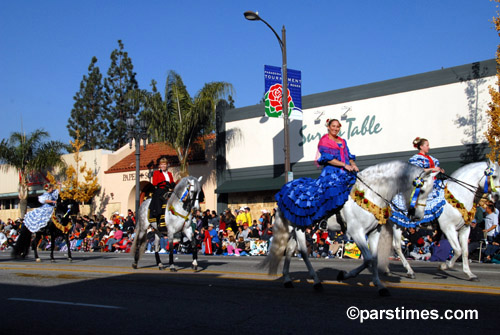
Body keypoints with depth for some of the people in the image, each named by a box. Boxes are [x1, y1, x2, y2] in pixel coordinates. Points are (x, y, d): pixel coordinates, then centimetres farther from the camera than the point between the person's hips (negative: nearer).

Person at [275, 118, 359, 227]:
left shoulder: (343, 141, 21)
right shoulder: (324, 141, 1)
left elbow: (349, 156, 20)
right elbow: (327, 158, -11)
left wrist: (353, 165, -3)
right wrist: (344, 165, -15)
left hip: (345, 173, 7)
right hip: (331, 173, -7)